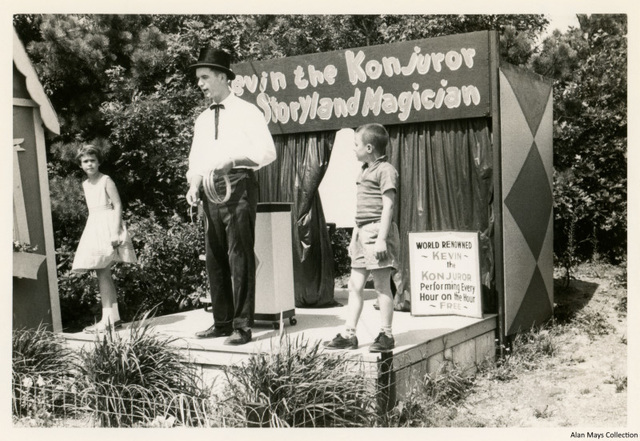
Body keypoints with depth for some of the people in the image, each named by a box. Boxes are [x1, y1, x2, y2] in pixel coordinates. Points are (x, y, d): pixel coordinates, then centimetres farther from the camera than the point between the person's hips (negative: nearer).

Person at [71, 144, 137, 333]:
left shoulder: (106, 181, -7)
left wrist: (115, 232, -20)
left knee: (103, 273, -11)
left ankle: (108, 320, -10)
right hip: (93, 228, 8)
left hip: (107, 226, -8)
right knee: (104, 274, 8)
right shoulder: (85, 184, 16)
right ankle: (114, 318, 14)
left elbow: (118, 206, -12)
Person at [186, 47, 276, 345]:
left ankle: (242, 326, -2)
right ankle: (222, 322, 19)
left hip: (238, 185, -7)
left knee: (239, 256, -7)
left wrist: (233, 158, -21)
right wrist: (194, 184, 3)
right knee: (214, 258, 9)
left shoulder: (247, 112, -1)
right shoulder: (202, 120, 19)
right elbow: (196, 160, 21)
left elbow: (267, 152, -9)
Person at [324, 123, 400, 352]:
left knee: (382, 285, -2)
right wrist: (355, 235, 20)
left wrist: (381, 239, -20)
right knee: (355, 284, 8)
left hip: (377, 231, -9)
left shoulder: (385, 170, -9)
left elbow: (388, 206, -15)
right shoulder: (365, 171, 18)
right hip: (362, 232, 9)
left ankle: (386, 335, 7)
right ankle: (348, 334, 13)